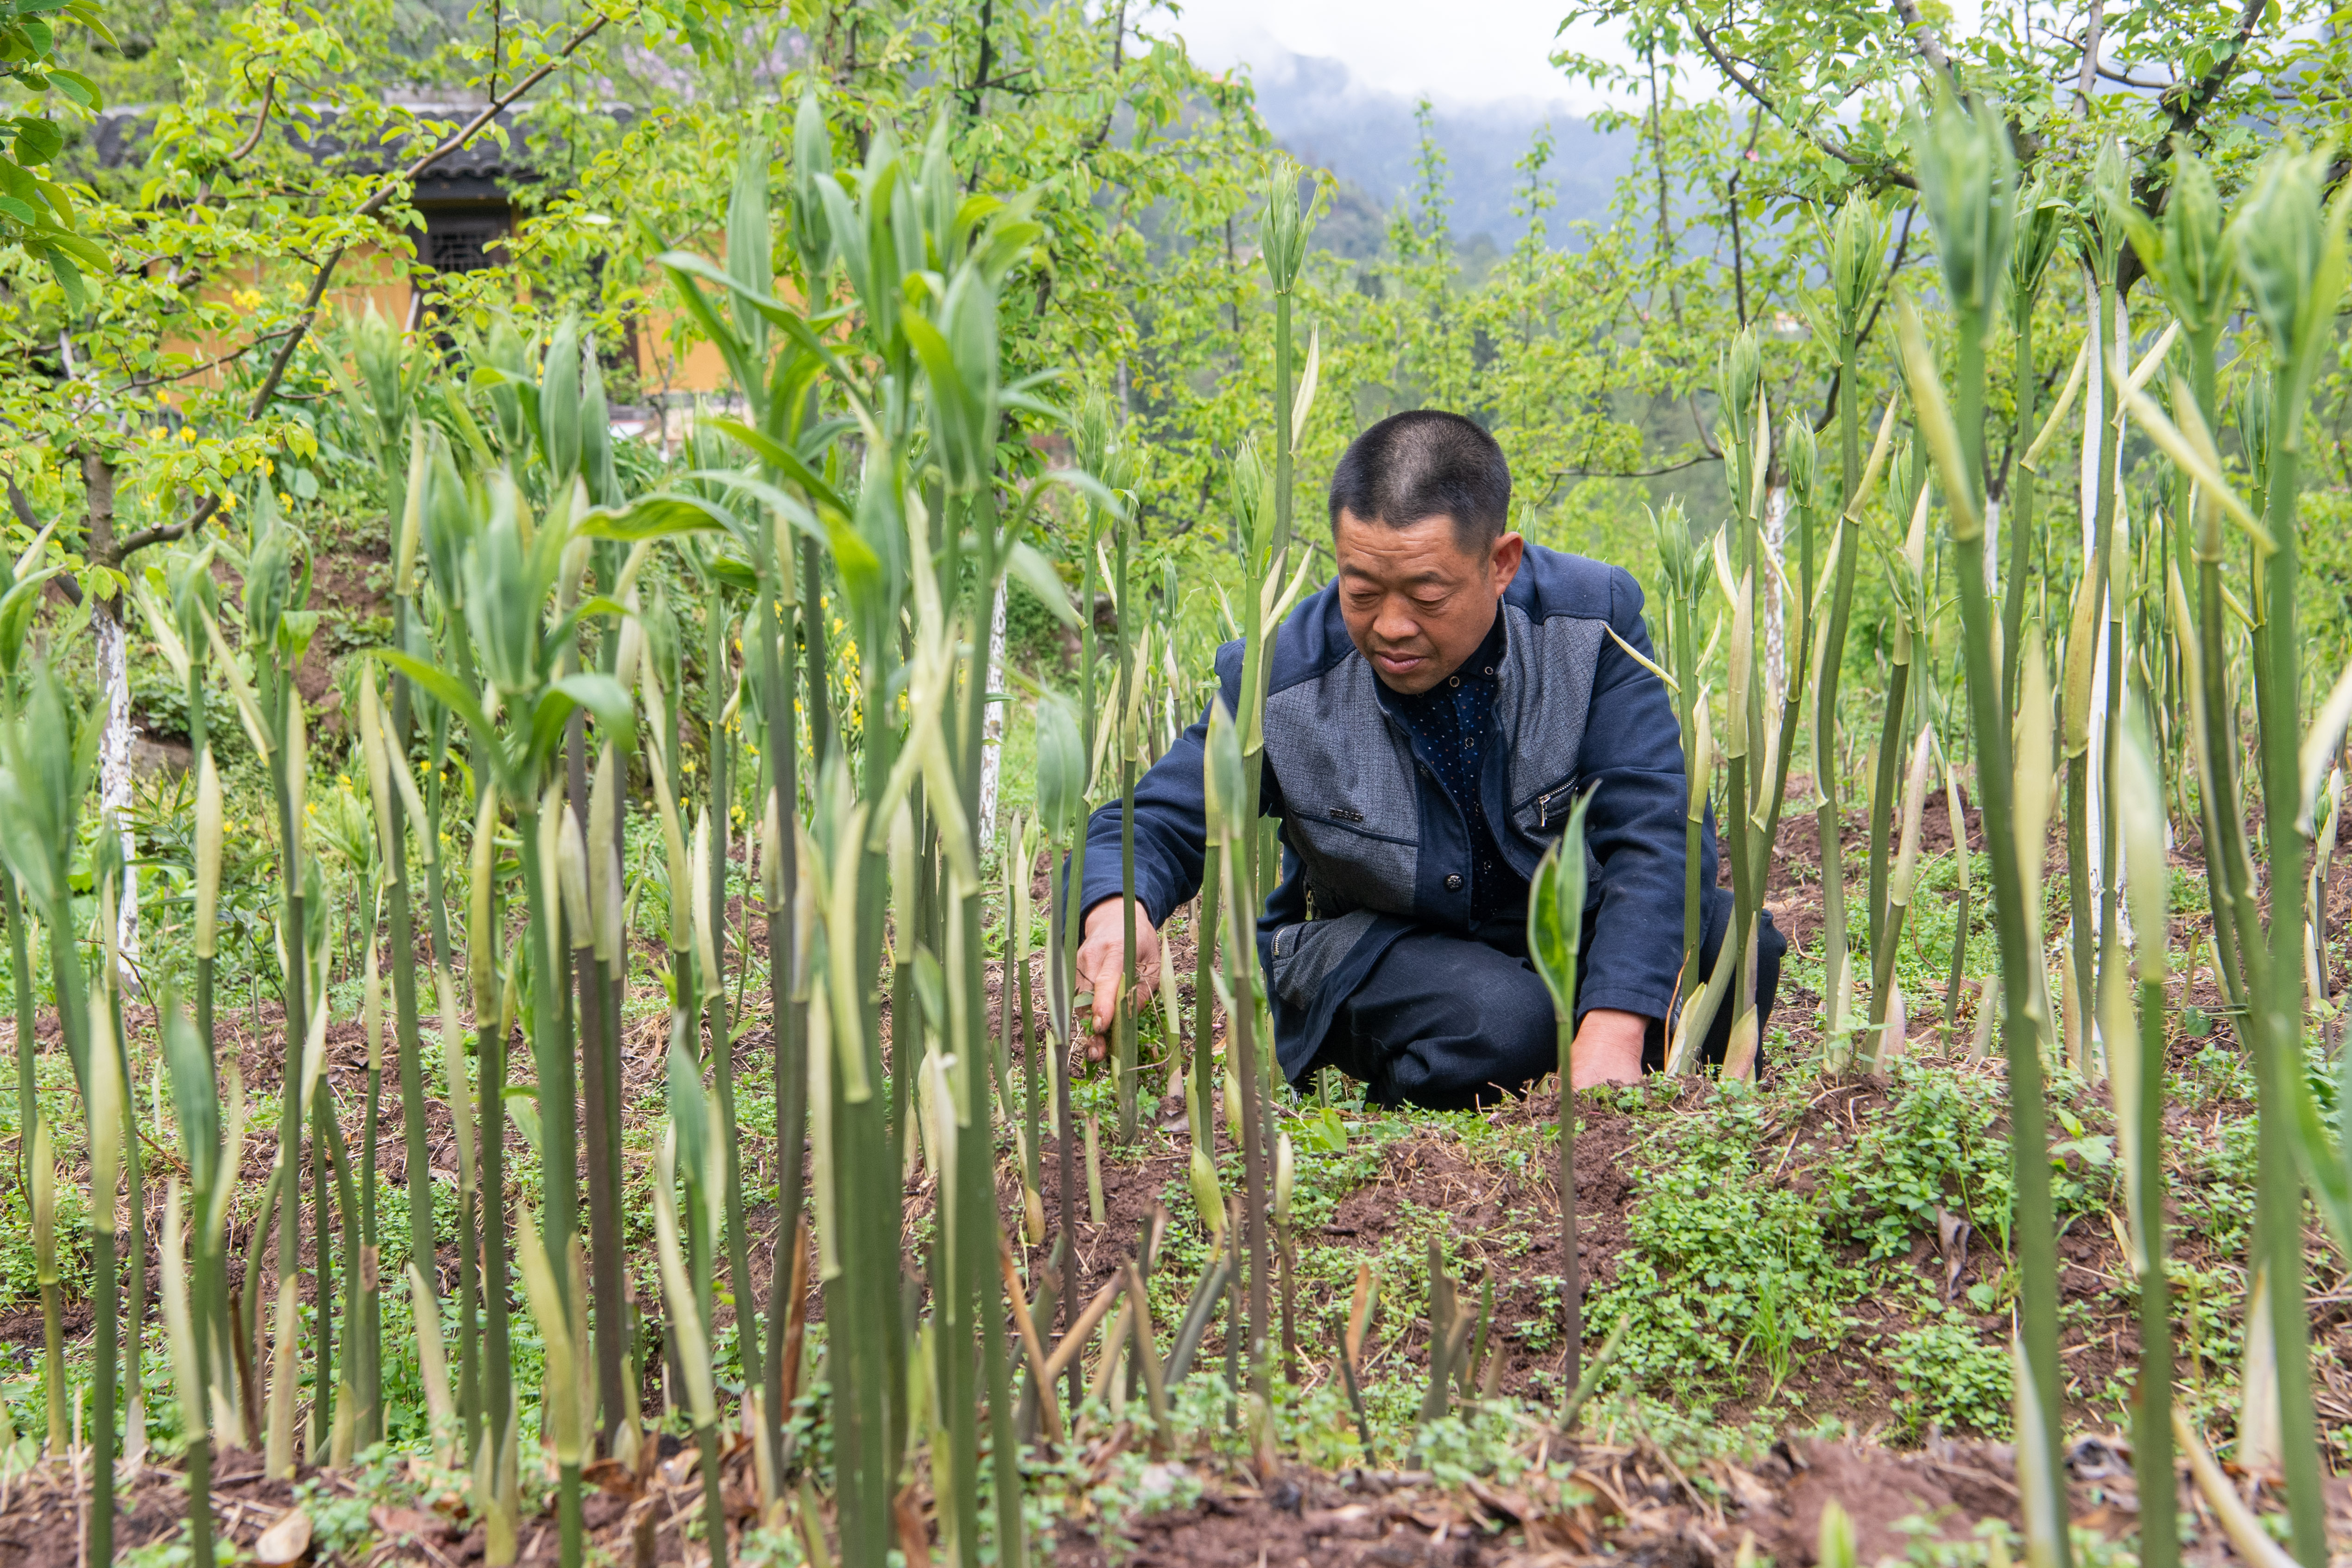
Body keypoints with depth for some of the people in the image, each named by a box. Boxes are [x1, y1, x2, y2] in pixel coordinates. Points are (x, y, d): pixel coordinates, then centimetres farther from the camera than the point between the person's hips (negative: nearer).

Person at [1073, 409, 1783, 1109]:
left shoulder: (1592, 619, -17)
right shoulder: (1278, 679, -18)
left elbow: (1654, 828, -22)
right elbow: (1153, 826, -10)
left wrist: (1612, 1030, -35)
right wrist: (1118, 910, -37)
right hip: (1377, 945, -2)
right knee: (1491, 1022, -35)